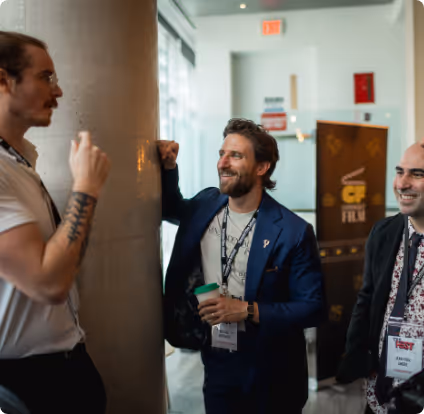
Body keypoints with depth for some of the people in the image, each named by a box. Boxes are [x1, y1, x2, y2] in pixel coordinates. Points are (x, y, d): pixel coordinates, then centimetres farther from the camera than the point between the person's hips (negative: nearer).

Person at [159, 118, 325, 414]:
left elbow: (312, 308, -14)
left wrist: (248, 311, -23)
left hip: (271, 374, -4)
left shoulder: (293, 232, -17)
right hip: (216, 364, 4)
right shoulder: (205, 205, -2)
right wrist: (168, 166, 1)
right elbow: (170, 208, 20)